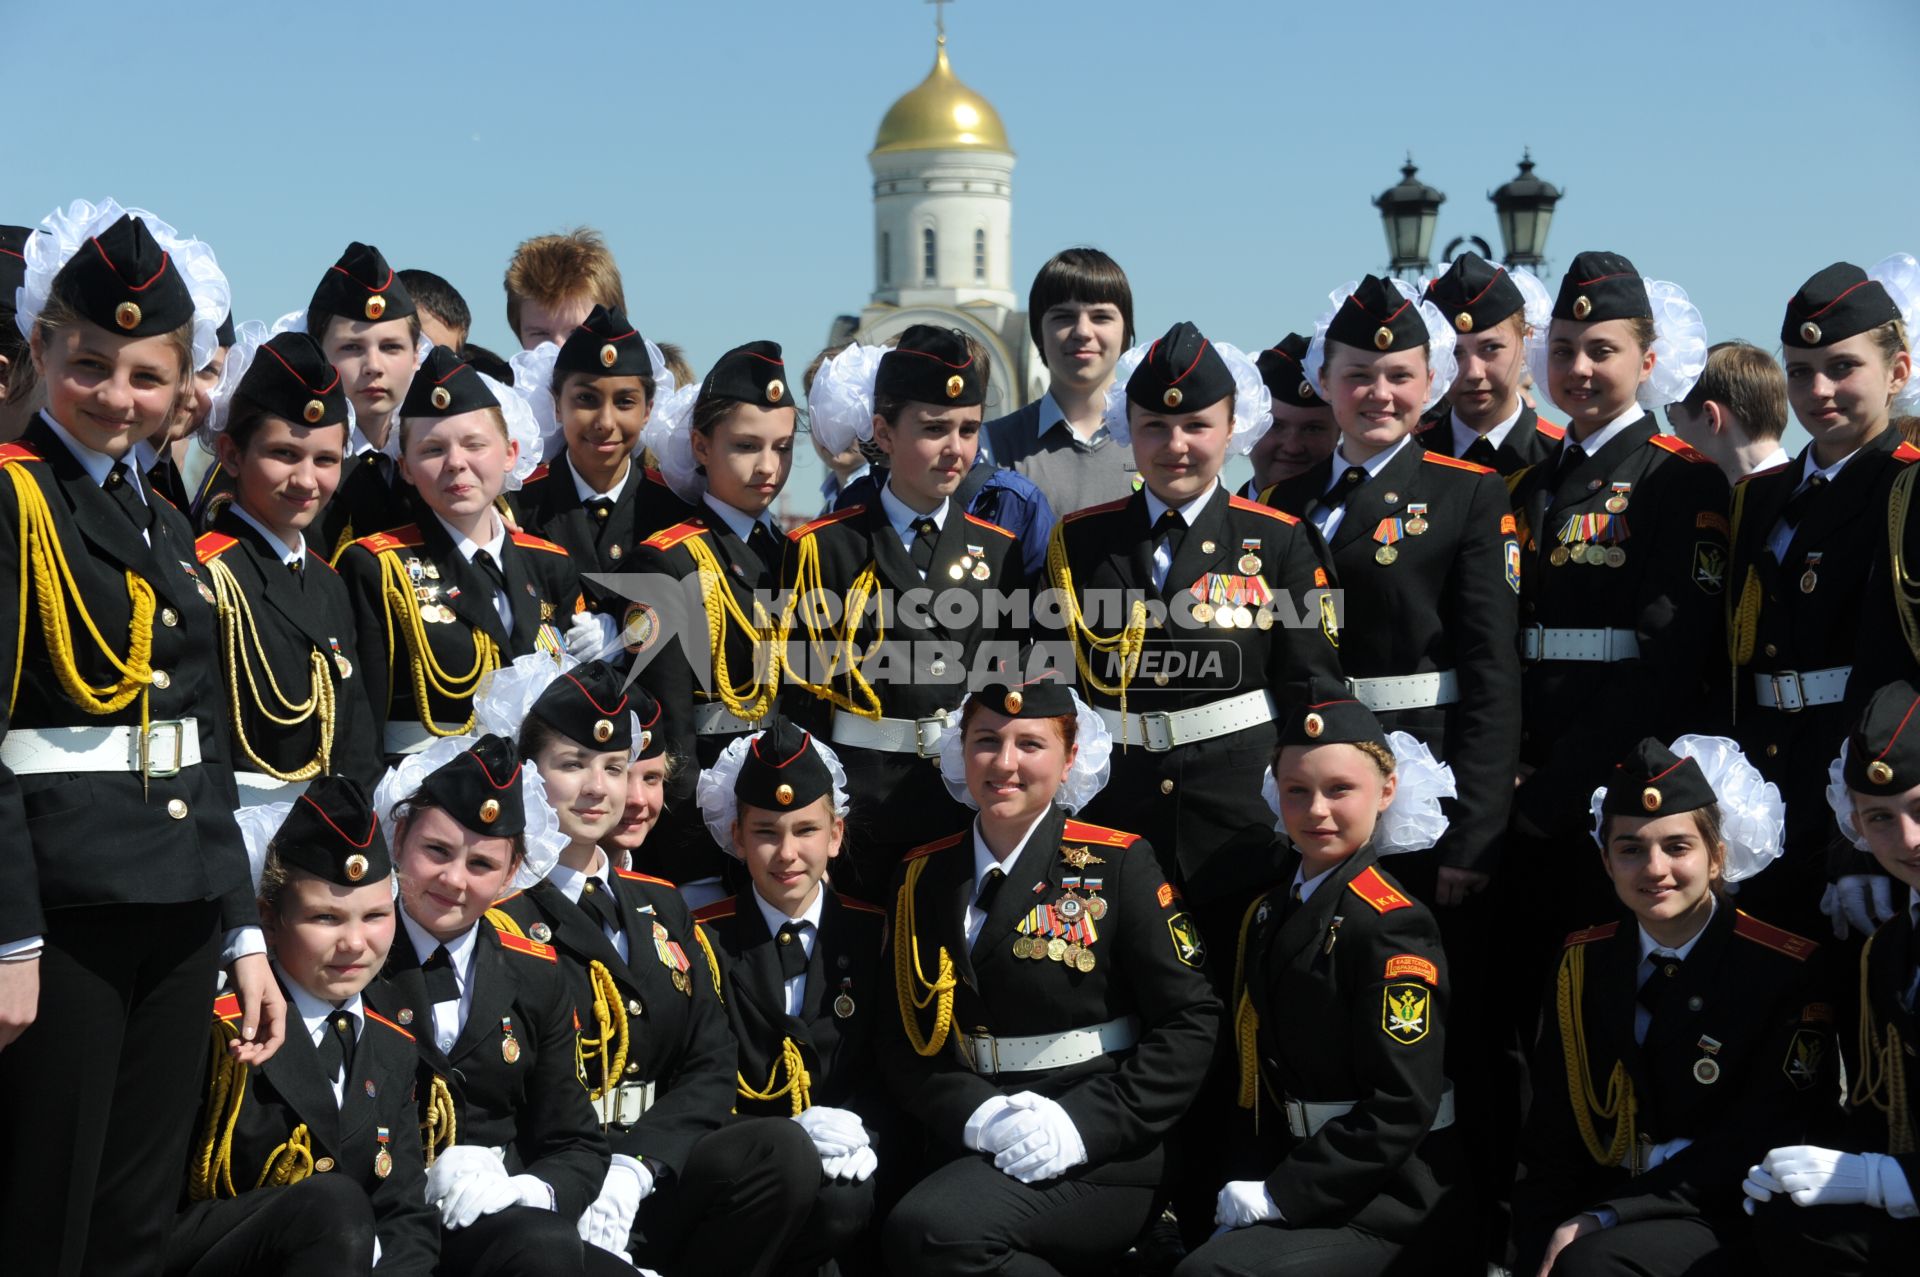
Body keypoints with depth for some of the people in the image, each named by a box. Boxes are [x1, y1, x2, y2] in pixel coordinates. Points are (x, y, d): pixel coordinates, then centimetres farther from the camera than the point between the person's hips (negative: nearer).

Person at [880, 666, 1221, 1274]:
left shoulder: (1118, 863, -1)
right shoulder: (923, 876, 11)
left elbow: (1190, 1020, -4)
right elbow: (903, 1039, 9)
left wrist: (1085, 1122, -16)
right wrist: (976, 1111, -11)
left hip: (1100, 1157, -3)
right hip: (970, 1150, 3)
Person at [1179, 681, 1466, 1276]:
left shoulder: (1391, 924, -13)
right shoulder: (1267, 913, 11)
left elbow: (1403, 1105, -18)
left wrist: (1283, 1194, -18)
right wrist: (1244, 1187, -2)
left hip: (1392, 1206, -7)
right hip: (1295, 1177, 7)